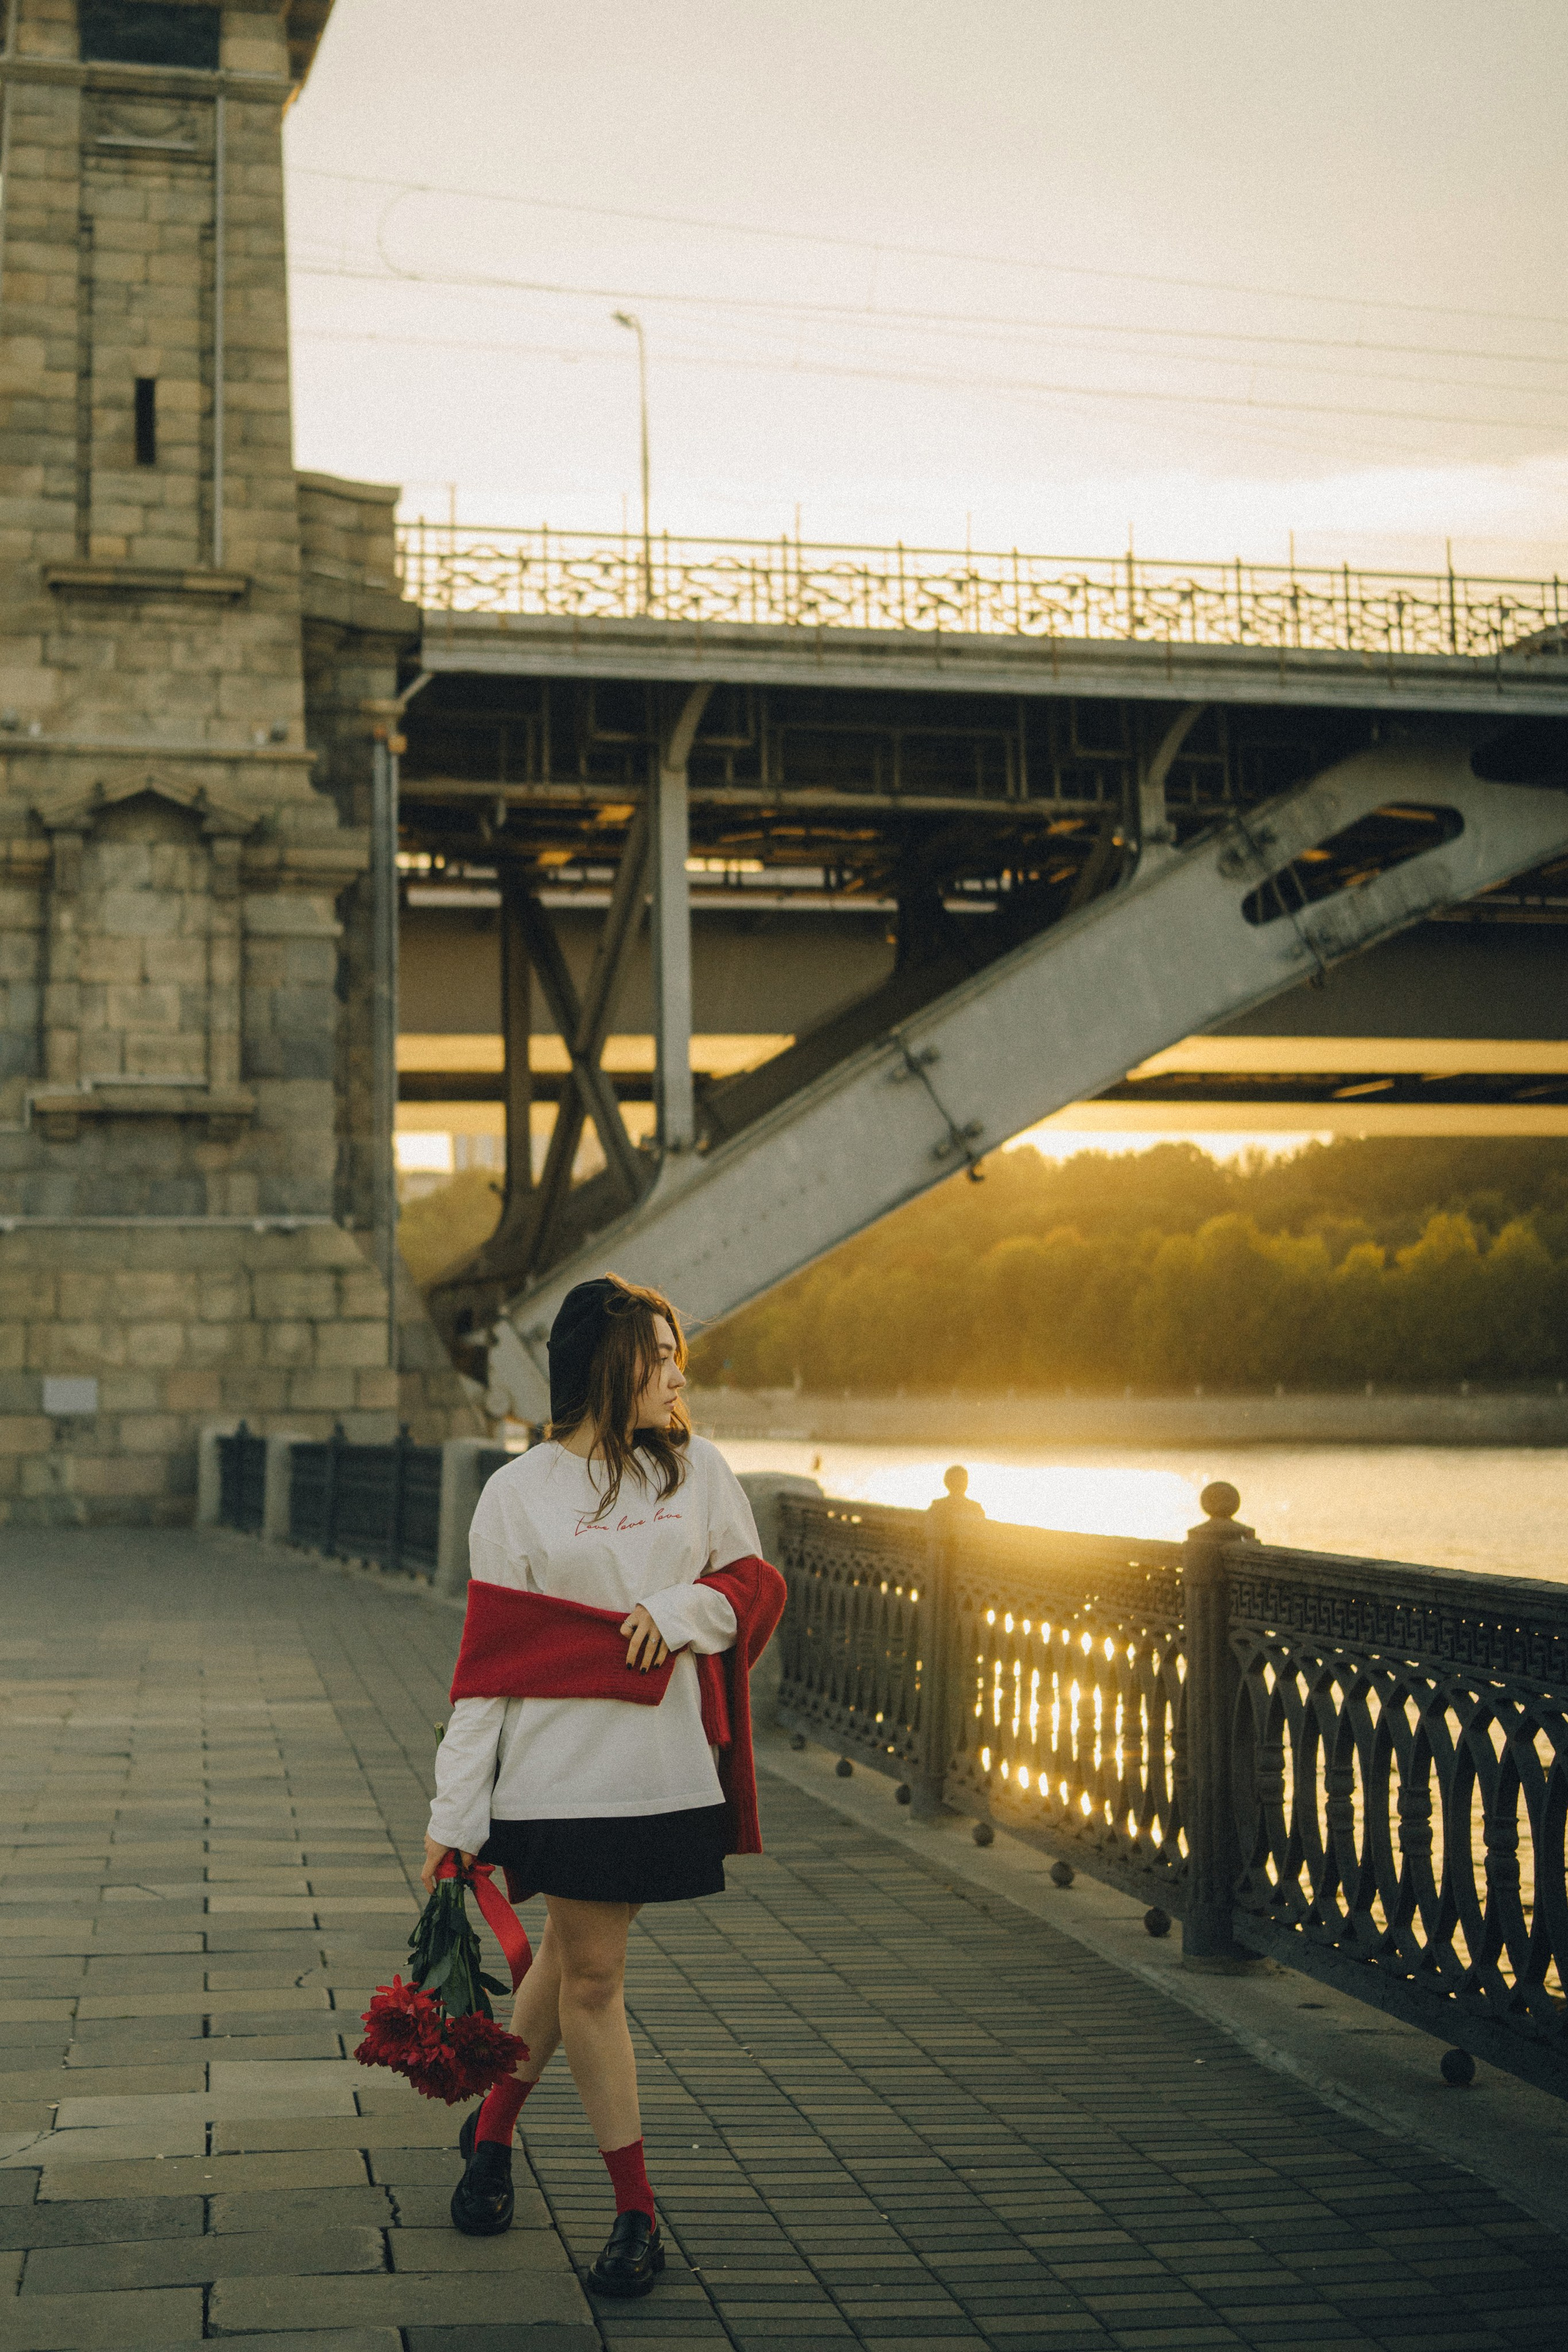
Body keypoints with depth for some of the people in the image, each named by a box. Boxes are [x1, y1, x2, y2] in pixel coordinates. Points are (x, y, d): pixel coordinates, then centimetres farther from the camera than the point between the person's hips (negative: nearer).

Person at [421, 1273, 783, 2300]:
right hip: (562, 1772, -3)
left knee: (575, 1956, 11)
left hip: (669, 1767, 3)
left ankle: (494, 2127, 36)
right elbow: (488, 1660, -2)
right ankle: (638, 2210, 14)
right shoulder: (519, 1495, -2)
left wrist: (680, 1606, -11)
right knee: (589, 1975, 2)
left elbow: (754, 1584, 10)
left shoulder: (698, 1467, 6)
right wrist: (455, 1813, -4)